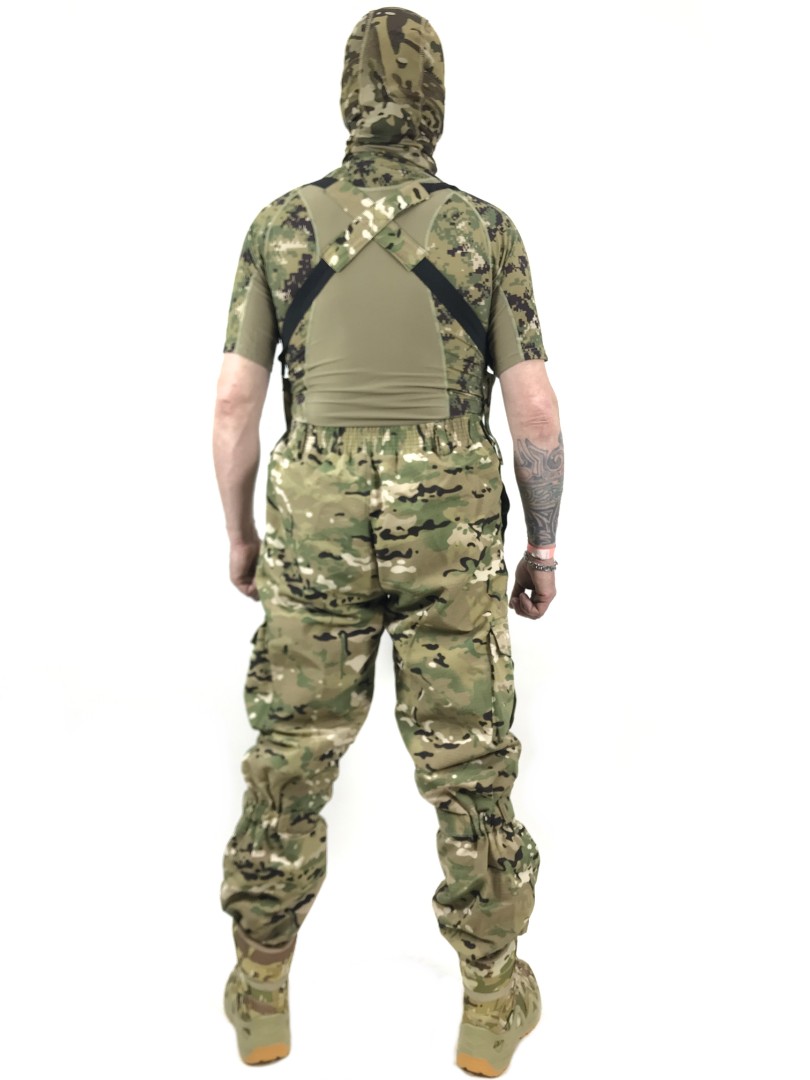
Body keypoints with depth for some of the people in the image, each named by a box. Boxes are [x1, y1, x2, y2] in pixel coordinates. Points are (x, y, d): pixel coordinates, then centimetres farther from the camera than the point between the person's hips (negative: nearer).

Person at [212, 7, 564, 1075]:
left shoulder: (281, 225, 3)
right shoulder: (488, 230, 0)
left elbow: (234, 403, 1)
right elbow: (535, 409, -4)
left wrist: (239, 535, 13)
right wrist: (545, 546, 7)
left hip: (317, 526, 1)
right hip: (450, 533, 0)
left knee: (290, 763, 14)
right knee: (469, 768, 11)